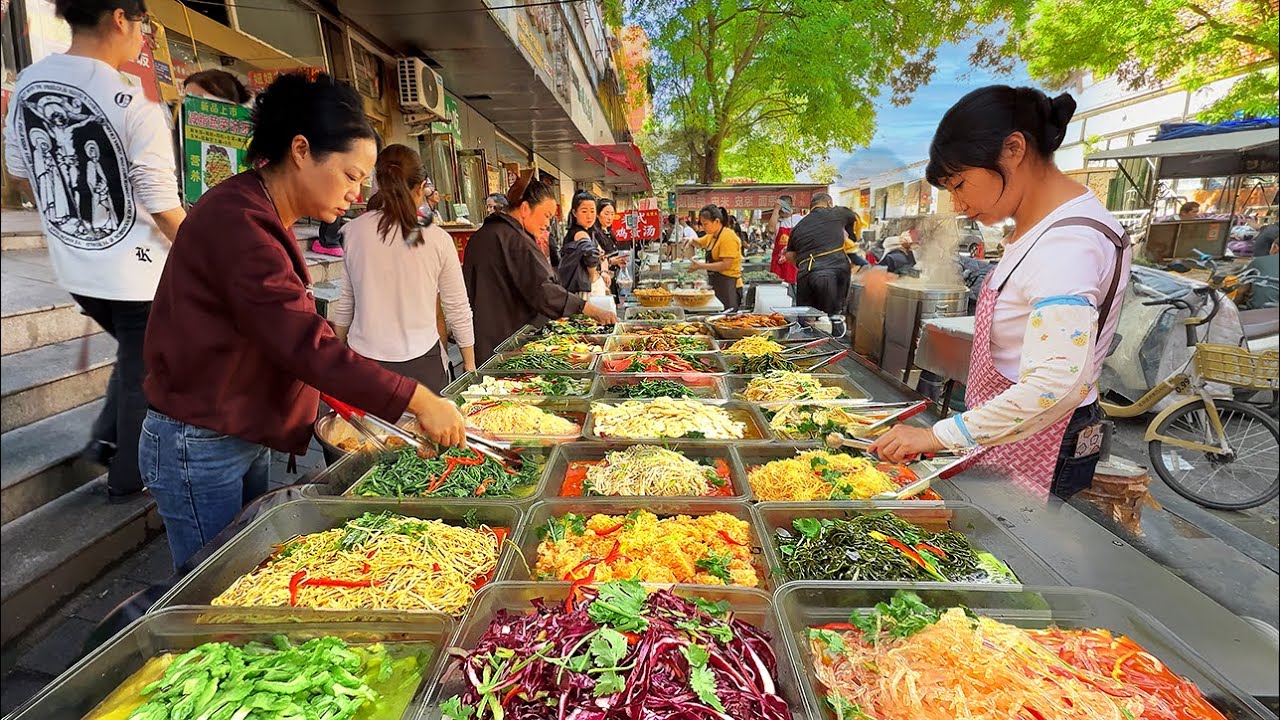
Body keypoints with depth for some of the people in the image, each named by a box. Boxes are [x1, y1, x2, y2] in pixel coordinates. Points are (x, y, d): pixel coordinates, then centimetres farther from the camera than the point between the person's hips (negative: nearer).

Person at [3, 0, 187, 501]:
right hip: (135, 273, -7)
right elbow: (166, 212, -18)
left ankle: (105, 439, 32)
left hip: (74, 270, 7)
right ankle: (127, 481, 26)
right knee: (142, 375, 12)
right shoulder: (135, 107, -21)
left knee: (133, 354, 29)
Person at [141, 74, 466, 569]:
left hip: (247, 437, 9)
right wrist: (418, 400, -29)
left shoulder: (266, 220, 7)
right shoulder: (238, 221, -24)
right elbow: (305, 344, -31)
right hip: (199, 448, -9)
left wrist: (325, 412, 1)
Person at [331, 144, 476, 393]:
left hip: (364, 357, 3)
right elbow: (457, 309, -1)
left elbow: (345, 302, 7)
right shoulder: (437, 239, -8)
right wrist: (470, 363, 11)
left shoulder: (355, 231, -2)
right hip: (421, 363, -2)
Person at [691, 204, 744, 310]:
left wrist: (702, 266, -18)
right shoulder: (712, 236, 14)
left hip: (728, 286, -9)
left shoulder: (728, 237, -15)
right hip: (716, 284, 9)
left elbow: (726, 265, -22)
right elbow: (699, 243, 33)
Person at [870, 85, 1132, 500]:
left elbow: (1055, 385, -32)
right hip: (1000, 436, 9)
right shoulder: (1039, 228, 9)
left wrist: (937, 436, -29)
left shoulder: (1068, 243, -23)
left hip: (1033, 448, -9)